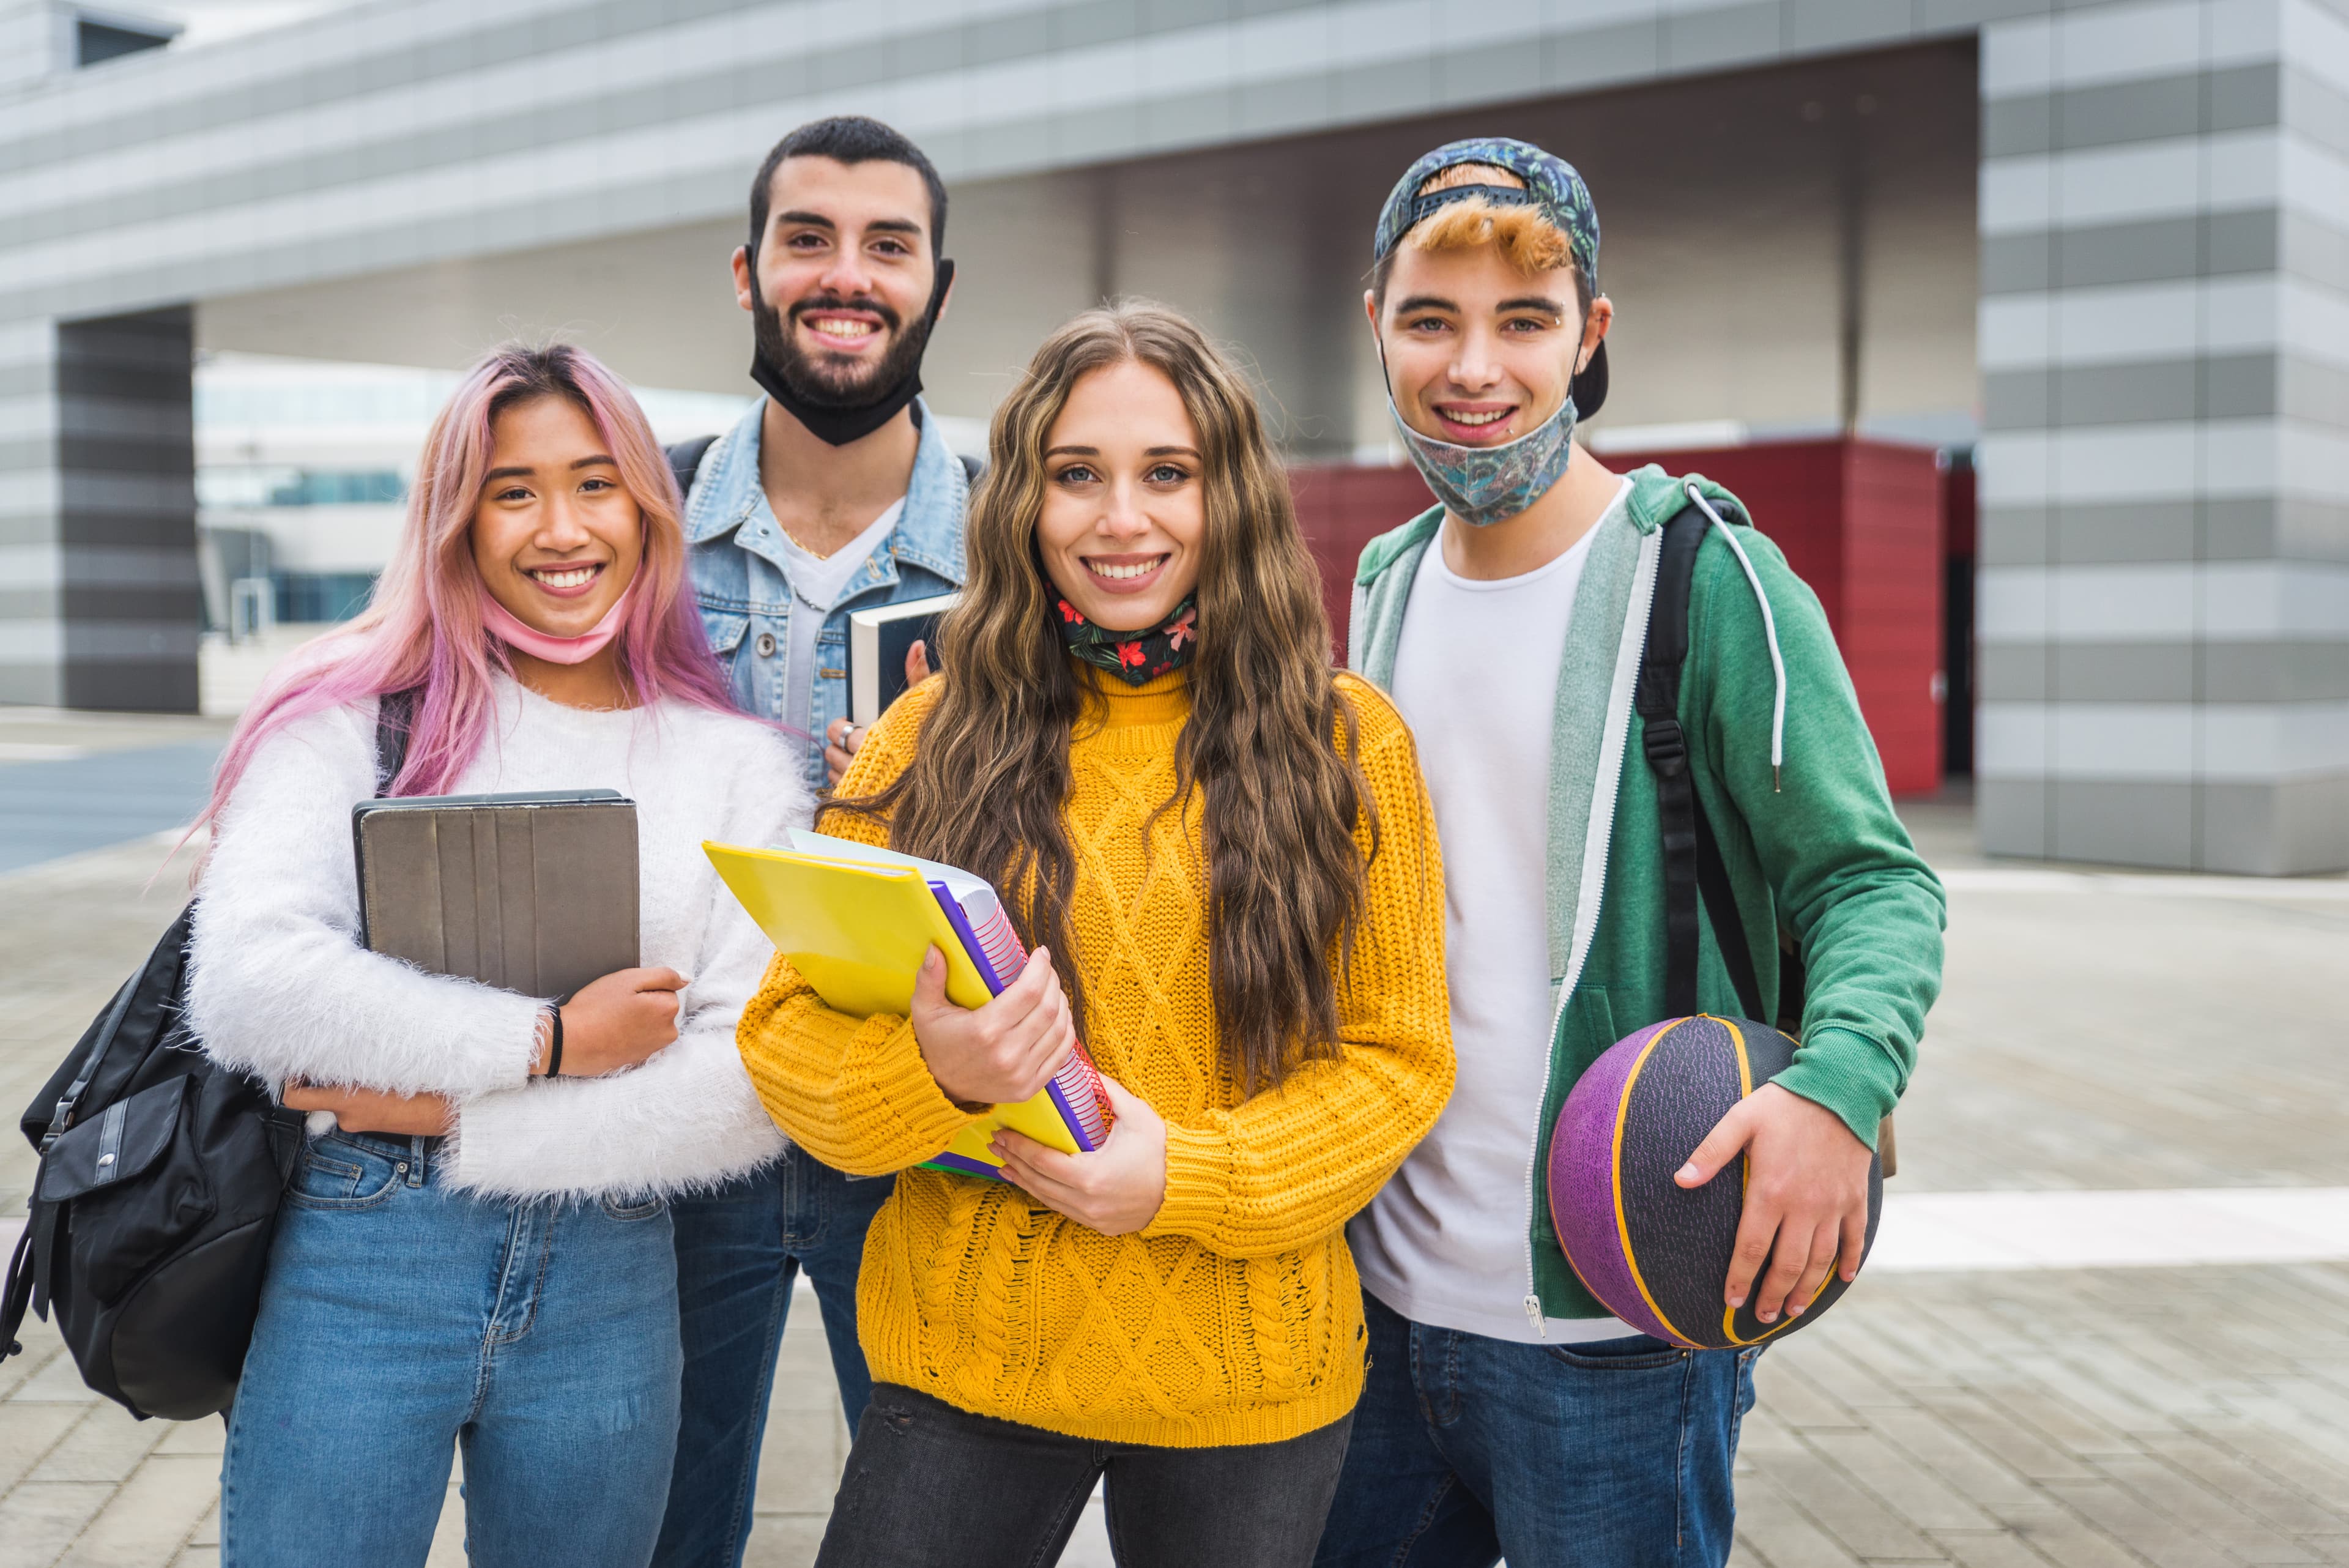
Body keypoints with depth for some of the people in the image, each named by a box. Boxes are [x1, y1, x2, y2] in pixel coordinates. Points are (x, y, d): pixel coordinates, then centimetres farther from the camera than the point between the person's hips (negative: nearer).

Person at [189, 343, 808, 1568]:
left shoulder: (738, 765, 3)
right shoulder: (357, 720, -1)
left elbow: (757, 1082, -7)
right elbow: (249, 984, -15)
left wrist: (449, 1112, -12)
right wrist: (547, 1042, -13)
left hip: (607, 1290, 2)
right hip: (359, 1263, -2)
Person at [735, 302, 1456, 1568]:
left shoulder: (1347, 740, -1)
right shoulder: (933, 736, 1)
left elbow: (1398, 1054, -1)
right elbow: (787, 1027, 0)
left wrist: (1190, 1177, -16)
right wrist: (928, 1071, -22)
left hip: (1246, 1372, 0)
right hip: (966, 1359, 0)